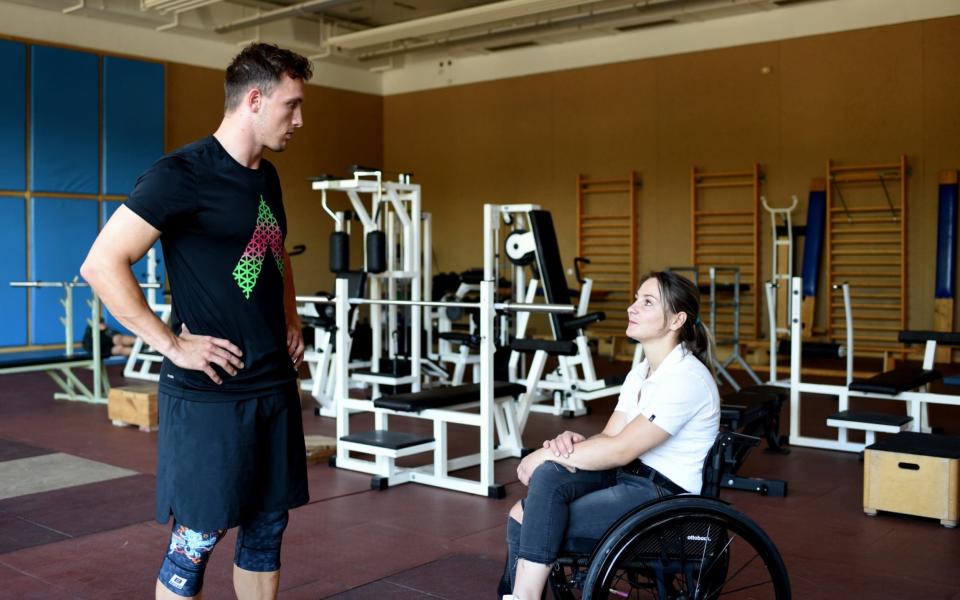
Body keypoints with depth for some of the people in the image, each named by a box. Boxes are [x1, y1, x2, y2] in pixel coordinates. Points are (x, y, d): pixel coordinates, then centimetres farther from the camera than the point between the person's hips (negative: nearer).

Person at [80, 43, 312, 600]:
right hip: (210, 391, -7)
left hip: (275, 385, 8)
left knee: (267, 529, 14)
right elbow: (102, 264, -17)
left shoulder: (267, 177, 12)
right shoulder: (183, 173, -13)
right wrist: (172, 345, -17)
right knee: (198, 539, 3)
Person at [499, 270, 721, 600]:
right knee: (547, 474, -19)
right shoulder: (641, 372, 11)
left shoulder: (686, 378, -18)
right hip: (629, 477, 8)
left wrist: (545, 455, -15)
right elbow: (609, 436, 8)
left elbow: (619, 450, -22)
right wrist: (572, 442, -14)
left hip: (667, 498, -8)